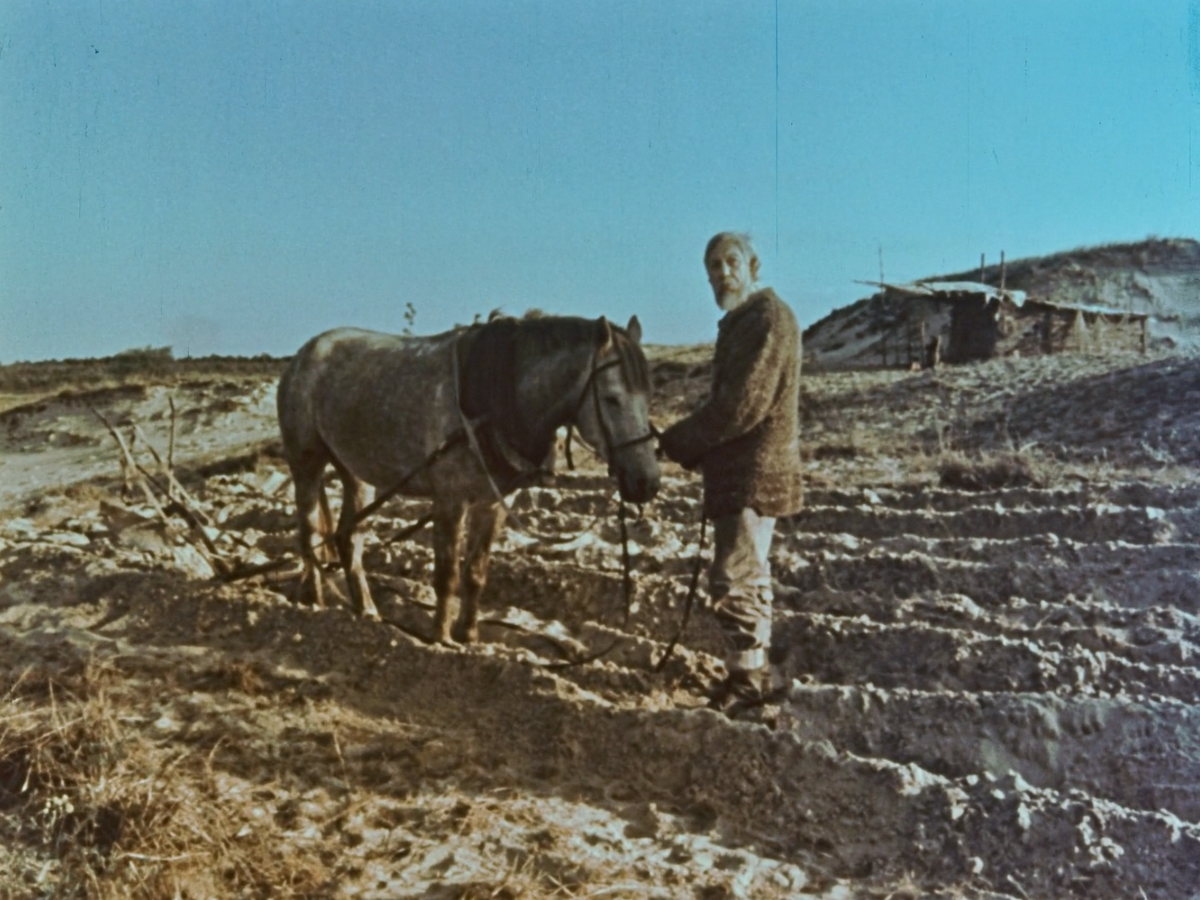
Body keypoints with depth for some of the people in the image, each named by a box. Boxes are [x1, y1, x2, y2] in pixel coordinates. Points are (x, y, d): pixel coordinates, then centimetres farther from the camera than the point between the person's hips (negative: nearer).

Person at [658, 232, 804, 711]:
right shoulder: (743, 321, 16)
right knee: (749, 575, 18)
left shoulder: (766, 318, -16)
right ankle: (753, 672, 30)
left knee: (734, 580, -6)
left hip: (753, 474, -11)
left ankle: (746, 679, 5)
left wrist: (677, 440, -14)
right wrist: (690, 443, 5)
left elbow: (741, 408, -23)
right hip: (742, 471, 11)